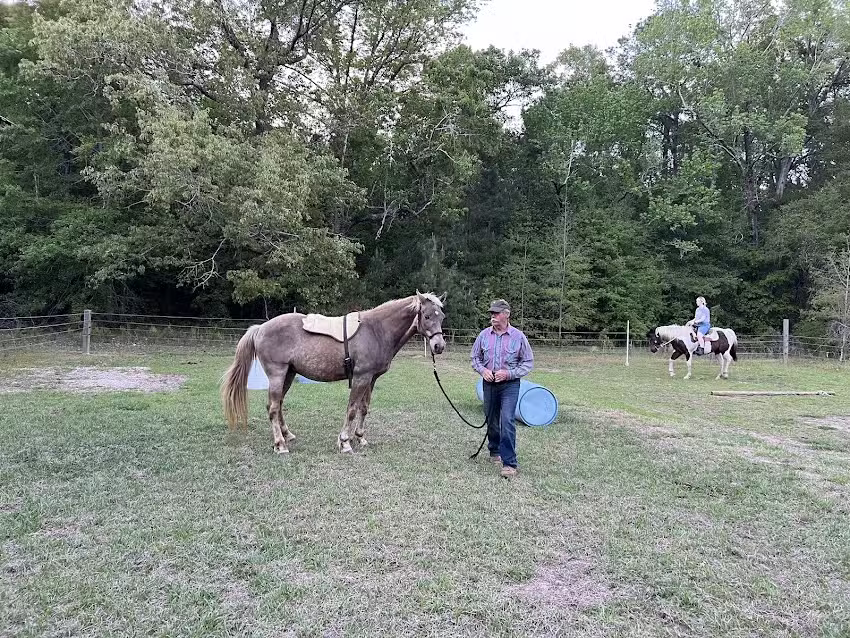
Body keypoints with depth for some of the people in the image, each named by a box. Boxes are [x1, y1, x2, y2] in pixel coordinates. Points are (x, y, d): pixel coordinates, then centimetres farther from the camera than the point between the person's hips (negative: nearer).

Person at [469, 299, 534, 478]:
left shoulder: (518, 336, -7)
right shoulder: (484, 334, 1)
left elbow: (528, 362, -1)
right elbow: (474, 357, 11)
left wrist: (509, 373, -14)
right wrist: (482, 370, -9)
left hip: (510, 384, -3)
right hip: (489, 383, 4)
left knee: (507, 421, -14)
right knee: (491, 421, 15)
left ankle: (509, 463, -11)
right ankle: (494, 451, 38)